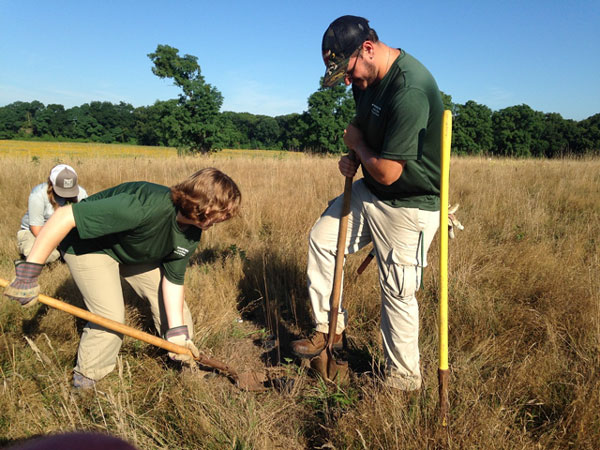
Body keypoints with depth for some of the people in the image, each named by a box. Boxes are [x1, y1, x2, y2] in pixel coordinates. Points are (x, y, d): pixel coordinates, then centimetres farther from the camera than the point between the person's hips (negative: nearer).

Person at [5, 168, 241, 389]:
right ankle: (84, 381, 14)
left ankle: (186, 358, 29)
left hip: (136, 249, 7)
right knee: (111, 318, -13)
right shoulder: (146, 207, -44)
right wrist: (29, 272, -37)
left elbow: (173, 280, -8)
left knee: (171, 301, 5)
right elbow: (65, 217, -42)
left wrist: (177, 332, -15)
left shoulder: (191, 233, -17)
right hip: (89, 245, -7)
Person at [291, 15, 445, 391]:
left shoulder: (410, 90, -29)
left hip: (408, 207, -9)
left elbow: (387, 173, -29)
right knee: (322, 238, 14)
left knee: (398, 293, 1)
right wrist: (353, 158, -2)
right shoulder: (368, 78, 1)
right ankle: (330, 327, 27)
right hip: (369, 191, 10)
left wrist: (356, 142, -11)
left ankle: (404, 378, 23)